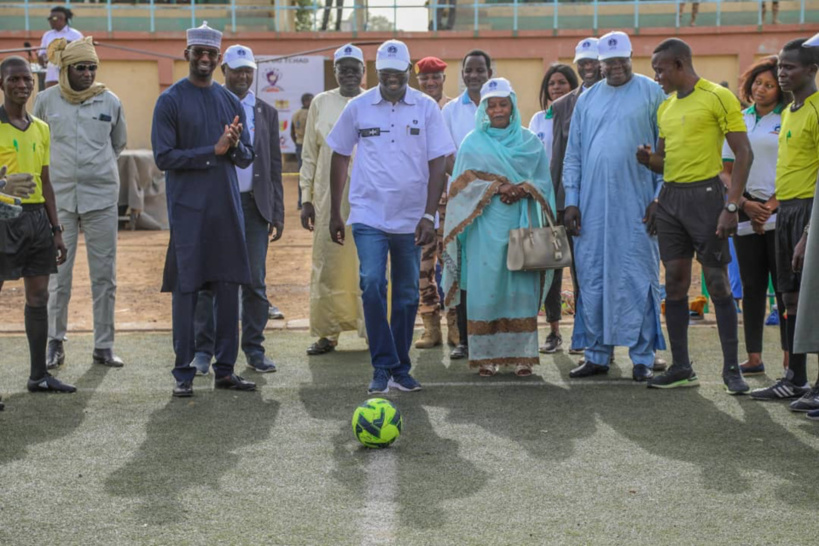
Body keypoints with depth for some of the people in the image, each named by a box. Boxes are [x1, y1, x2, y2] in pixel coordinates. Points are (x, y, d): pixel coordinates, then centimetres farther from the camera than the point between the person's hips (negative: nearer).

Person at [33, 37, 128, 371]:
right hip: (59, 196, -1)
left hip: (101, 196, 1)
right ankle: (55, 343, 13)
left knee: (104, 275, 3)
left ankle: (104, 346, 10)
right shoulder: (47, 100, 1)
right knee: (58, 274, 1)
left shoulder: (110, 102, 3)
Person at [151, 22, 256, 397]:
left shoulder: (231, 102, 13)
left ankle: (225, 369, 11)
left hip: (227, 208, 5)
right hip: (188, 209, -4)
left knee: (228, 287, 4)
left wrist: (235, 146, -9)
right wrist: (213, 151, -14)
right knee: (186, 289, -3)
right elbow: (164, 157, -8)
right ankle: (184, 372, 3)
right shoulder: (171, 100, -1)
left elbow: (247, 157, 14)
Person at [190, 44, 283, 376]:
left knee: (255, 281, 3)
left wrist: (277, 213, 6)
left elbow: (275, 165, 12)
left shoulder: (266, 113, 12)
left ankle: (254, 349, 11)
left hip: (254, 204, 2)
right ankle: (203, 351, 5)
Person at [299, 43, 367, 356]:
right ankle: (327, 333, 8)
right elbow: (310, 154, 10)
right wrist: (307, 198, 5)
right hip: (329, 198, 1)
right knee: (327, 264, 0)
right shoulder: (321, 104, 8)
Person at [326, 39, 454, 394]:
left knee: (407, 294, 8)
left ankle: (401, 369, 20)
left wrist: (429, 215, -8)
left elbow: (438, 163, 0)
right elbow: (340, 158, 10)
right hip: (368, 215, -1)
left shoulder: (426, 108, 1)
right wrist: (335, 213, 8)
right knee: (372, 284, -16)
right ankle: (383, 367, -7)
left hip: (411, 218, 1)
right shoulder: (358, 108, 2)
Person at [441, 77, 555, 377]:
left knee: (521, 288, -2)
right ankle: (486, 355, 0)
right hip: (486, 226, -1)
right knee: (486, 288, -4)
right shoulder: (473, 143, 9)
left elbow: (544, 181, 9)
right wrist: (497, 187, -11)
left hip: (522, 225, 1)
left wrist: (523, 190, -11)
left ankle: (521, 354, 2)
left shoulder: (530, 142, 12)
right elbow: (463, 183, 2)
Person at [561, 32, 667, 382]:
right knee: (593, 280, 5)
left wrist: (660, 199, -6)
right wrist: (571, 201, 6)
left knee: (638, 279, -3)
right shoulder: (587, 100, 13)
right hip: (592, 205, 4)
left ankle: (642, 358, 3)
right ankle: (597, 355, 14)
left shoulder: (652, 94, 2)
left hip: (635, 205, -4)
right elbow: (573, 155, 14)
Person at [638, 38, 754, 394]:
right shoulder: (666, 107, 15)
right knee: (675, 282, 6)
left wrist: (731, 206, -16)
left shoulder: (717, 97, -7)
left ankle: (731, 368, 2)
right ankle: (680, 368, 11)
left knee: (717, 282, -5)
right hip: (670, 197, 7)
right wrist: (649, 159, -1)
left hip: (705, 194, -7)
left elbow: (744, 154, -10)